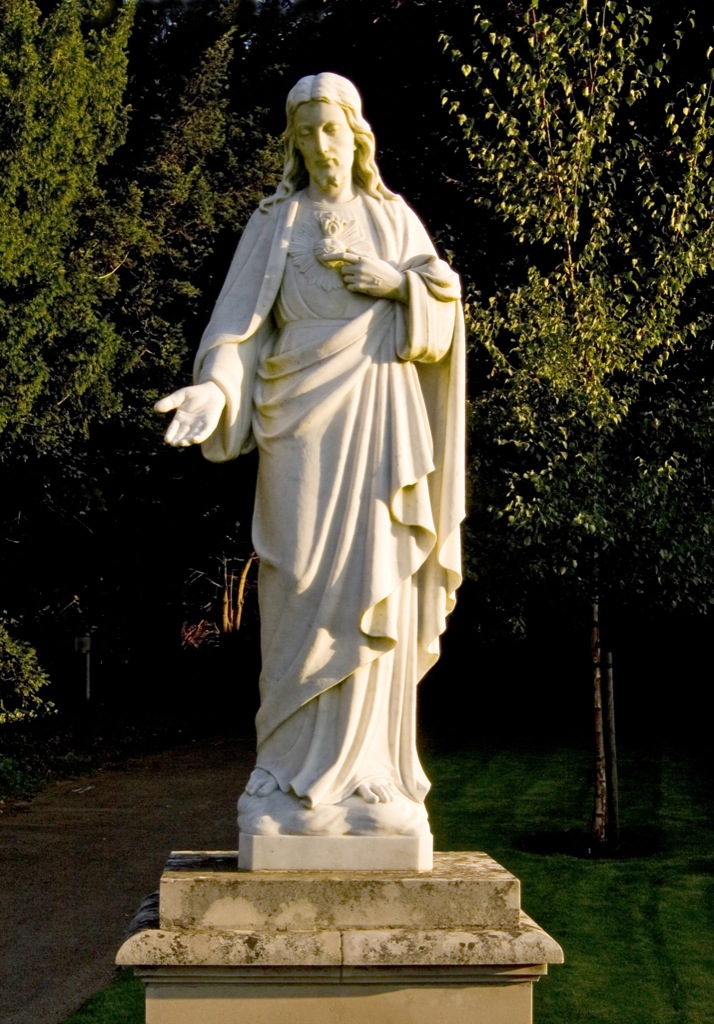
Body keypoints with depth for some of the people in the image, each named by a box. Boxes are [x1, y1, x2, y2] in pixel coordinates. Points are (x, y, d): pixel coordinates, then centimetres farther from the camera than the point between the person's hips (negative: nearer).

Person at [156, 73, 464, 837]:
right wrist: (214, 388, -22)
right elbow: (242, 318, -3)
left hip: (381, 418, 2)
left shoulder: (395, 218, 15)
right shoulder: (276, 223, 8)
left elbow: (445, 306, 12)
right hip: (307, 413, -2)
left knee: (378, 592, -3)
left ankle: (364, 773, 3)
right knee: (308, 591, -8)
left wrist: (399, 283, -8)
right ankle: (297, 773, -1)